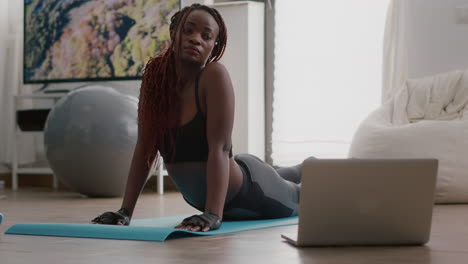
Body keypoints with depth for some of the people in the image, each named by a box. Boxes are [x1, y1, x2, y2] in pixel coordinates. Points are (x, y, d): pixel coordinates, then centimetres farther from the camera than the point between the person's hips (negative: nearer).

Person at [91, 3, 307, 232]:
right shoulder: (155, 75, -15)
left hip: (247, 189, -5)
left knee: (293, 202, 27)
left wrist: (213, 214, -44)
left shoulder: (215, 76, -30)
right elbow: (144, 147, -13)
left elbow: (220, 148, -35)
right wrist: (125, 211, -18)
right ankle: (306, 170, 67)